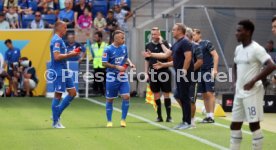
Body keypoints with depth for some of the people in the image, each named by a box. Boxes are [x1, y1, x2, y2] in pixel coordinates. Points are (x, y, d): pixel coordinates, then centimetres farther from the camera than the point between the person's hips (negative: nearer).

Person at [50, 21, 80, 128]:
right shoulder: (56, 40, -15)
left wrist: (70, 54, 11)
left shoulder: (59, 40, 17)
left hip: (64, 71, 10)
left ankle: (57, 115, 15)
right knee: (58, 95, -4)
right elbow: (57, 57, -24)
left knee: (73, 92, 10)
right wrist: (70, 55, -17)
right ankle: (56, 122, 4)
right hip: (59, 72, -10)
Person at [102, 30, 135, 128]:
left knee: (126, 96, -9)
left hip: (122, 76, 4)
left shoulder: (124, 47, 4)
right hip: (112, 77, -4)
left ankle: (123, 120, 5)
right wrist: (117, 67, -20)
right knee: (110, 99, 6)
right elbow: (104, 63, -13)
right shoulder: (108, 49, -13)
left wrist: (130, 63, -1)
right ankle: (109, 121, 19)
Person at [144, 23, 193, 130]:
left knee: (184, 97, -6)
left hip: (184, 74, -10)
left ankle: (187, 122, -1)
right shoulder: (176, 44, 18)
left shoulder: (185, 43, -12)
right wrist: (151, 55, 25)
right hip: (179, 75, 10)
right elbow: (166, 55, 23)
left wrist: (183, 72, -22)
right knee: (178, 96, 11)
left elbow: (188, 58, -20)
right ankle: (185, 120, 16)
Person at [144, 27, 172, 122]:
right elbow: (147, 61, 14)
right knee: (156, 95, 5)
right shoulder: (148, 45, 9)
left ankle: (169, 116, 2)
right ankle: (159, 116, 12)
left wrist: (161, 43, -18)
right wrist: (146, 73, 8)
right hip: (153, 73, 3)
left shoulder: (164, 43, -1)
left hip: (164, 72, -3)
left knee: (166, 94, -1)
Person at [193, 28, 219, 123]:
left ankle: (211, 116, -9)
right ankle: (208, 115, 12)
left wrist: (215, 69, -16)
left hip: (208, 71, -7)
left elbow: (215, 55, -9)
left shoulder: (206, 43, -6)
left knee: (210, 93, -9)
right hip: (200, 72, 7)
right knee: (204, 95, 7)